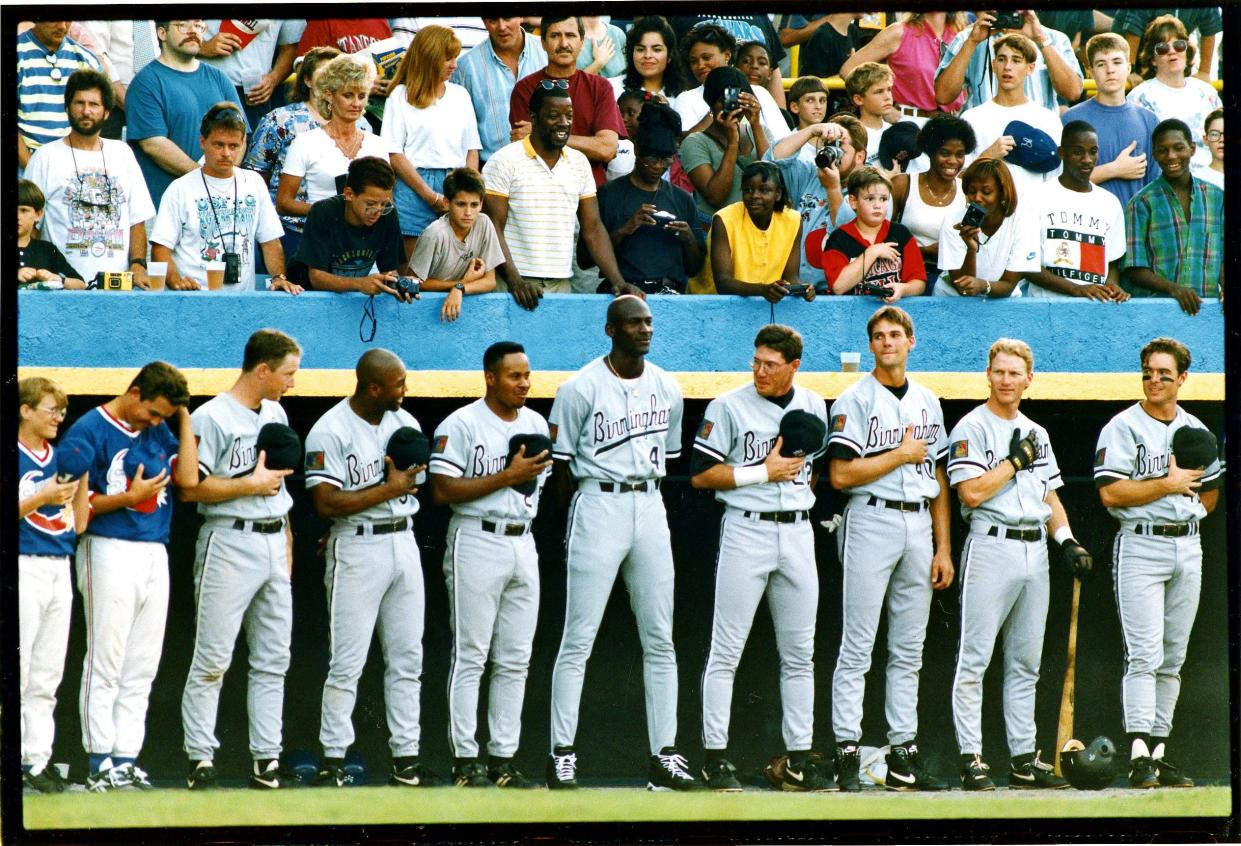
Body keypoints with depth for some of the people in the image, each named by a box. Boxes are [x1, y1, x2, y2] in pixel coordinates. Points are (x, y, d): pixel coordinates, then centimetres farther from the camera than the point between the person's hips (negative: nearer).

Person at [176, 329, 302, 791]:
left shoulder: (275, 414, 15)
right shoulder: (211, 418, -10)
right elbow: (191, 488, -15)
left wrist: (287, 542, 18)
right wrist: (251, 483, -14)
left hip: (274, 543, 8)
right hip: (230, 542, -8)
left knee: (273, 660, 6)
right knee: (213, 659, -6)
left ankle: (266, 759, 9)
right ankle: (201, 758, -2)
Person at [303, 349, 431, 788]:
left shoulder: (405, 422, 9)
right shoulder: (331, 431, -12)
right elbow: (326, 503, -18)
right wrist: (389, 489, -16)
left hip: (404, 543, 7)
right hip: (356, 550, -7)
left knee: (407, 658, 8)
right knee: (347, 662, -5)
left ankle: (406, 759, 13)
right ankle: (333, 760, 1)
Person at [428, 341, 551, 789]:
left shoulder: (537, 424, 12)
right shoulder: (461, 425, -9)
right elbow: (443, 490, -15)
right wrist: (508, 476, -17)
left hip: (523, 544, 7)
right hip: (477, 544, -7)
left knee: (515, 660, 6)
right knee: (470, 656, -4)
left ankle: (503, 760, 11)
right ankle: (466, 762, -1)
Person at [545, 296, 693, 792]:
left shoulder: (666, 388, 9)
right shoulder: (581, 389, -7)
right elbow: (562, 464, -1)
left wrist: (654, 500, 13)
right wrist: (573, 523, 2)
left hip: (650, 506, 5)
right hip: (599, 504, -5)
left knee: (660, 640, 5)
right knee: (578, 640, -5)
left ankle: (663, 756, 9)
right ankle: (562, 755, -1)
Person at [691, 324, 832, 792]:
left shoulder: (813, 407, 10)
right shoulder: (729, 407, -5)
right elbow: (700, 474, -8)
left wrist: (806, 481, 1)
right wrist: (764, 473, -13)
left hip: (798, 531, 5)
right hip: (746, 530, -5)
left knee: (799, 653, 7)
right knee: (726, 651, -3)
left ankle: (798, 761, 13)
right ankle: (716, 758, 2)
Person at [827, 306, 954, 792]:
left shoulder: (928, 403, 15)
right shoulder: (855, 400, -3)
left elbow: (939, 481, 16)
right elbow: (841, 474, -12)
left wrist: (944, 548, 10)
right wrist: (902, 455, -9)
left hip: (919, 525, 6)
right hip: (871, 520, -6)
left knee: (909, 651, 7)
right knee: (857, 647, -6)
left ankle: (904, 754, 10)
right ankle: (847, 753, -6)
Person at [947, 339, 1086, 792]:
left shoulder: (1036, 435, 18)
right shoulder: (971, 428, -4)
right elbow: (972, 493, -15)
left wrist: (1067, 542, 6)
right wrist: (1016, 461, -11)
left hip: (1035, 550, 7)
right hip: (990, 549, -7)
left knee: (1026, 664, 9)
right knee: (974, 660, -7)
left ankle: (1023, 759, 13)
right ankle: (971, 759, -7)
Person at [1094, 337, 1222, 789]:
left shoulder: (1195, 430, 15)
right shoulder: (1123, 427, -4)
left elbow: (1210, 493, 21)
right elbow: (1111, 493, -14)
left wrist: (1192, 488, 1)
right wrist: (1169, 484, -13)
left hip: (1188, 546, 6)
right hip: (1140, 546, -6)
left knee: (1173, 658, 7)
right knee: (1144, 654, -13)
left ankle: (1158, 751, 11)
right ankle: (1139, 755, -17)